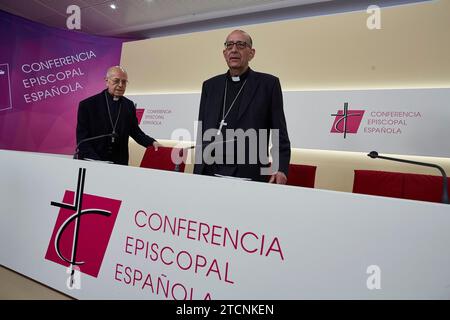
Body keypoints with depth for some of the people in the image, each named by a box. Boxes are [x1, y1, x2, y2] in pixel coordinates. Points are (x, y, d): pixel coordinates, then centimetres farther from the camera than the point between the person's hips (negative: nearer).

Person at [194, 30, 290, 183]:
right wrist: (197, 173, 9)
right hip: (210, 174, 3)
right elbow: (202, 132, 12)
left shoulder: (268, 83, 2)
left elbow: (279, 133, -1)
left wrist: (281, 169, -14)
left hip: (250, 176, -3)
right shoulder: (210, 85, 12)